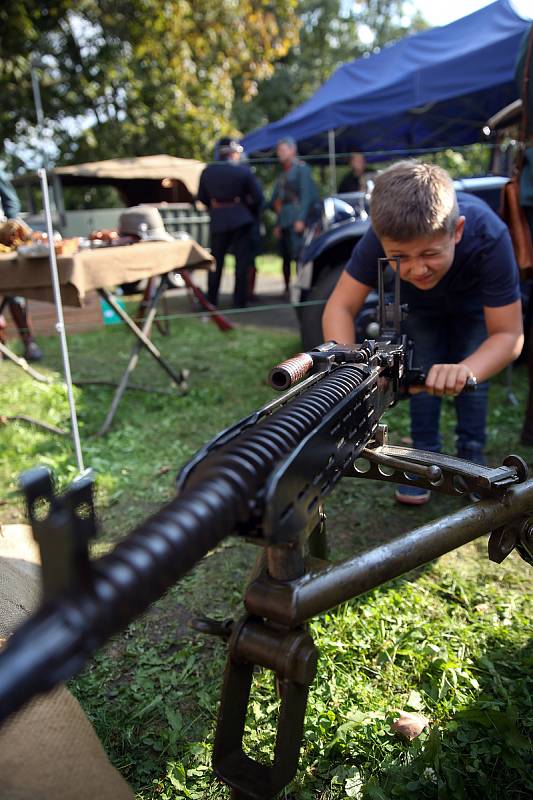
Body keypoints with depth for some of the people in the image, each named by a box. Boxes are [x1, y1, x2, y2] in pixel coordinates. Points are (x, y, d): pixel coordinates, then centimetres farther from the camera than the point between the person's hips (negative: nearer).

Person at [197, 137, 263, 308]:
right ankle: (239, 300, 4)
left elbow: (202, 197, 6)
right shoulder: (244, 171, -7)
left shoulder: (207, 172, 1)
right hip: (241, 219, -2)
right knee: (241, 261, 4)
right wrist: (251, 212, 11)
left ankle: (211, 300, 14)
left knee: (216, 261, 12)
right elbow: (257, 197, -7)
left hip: (218, 220, 3)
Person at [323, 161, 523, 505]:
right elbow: (340, 307, -38)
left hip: (474, 302, -1)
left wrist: (467, 370, -61)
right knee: (424, 374, -6)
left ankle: (472, 457, 15)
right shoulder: (383, 237, -41)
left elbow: (509, 335, -40)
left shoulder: (489, 238, -44)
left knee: (471, 379, -6)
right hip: (420, 306, 1)